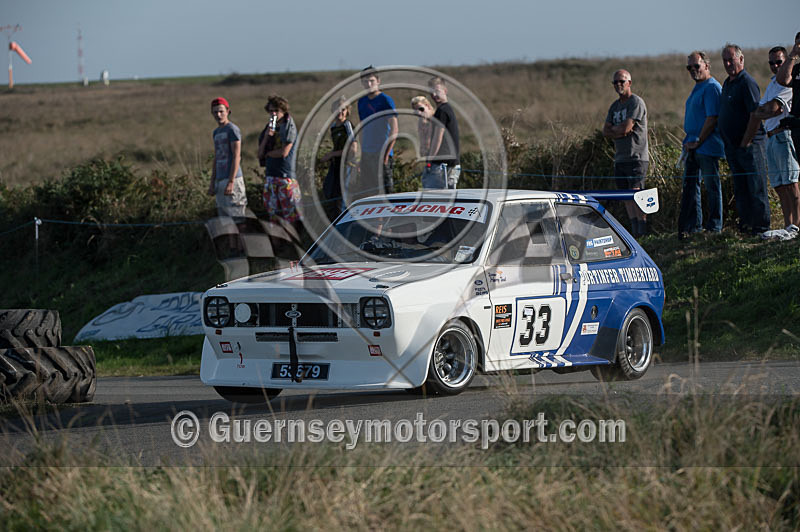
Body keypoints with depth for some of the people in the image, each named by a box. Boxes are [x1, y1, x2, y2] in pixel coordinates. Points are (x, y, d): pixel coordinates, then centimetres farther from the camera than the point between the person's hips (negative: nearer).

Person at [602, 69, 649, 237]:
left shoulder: (636, 103, -7)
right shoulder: (615, 106, 18)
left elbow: (625, 128, -16)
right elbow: (606, 131, 10)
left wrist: (613, 129, 3)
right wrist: (621, 132, -8)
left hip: (636, 157, -8)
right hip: (620, 158, 8)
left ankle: (642, 229, -13)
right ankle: (634, 229, 10)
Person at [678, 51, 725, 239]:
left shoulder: (712, 88, -12)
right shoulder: (697, 88, 18)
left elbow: (712, 119, -19)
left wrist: (698, 142, -17)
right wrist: (689, 142, 13)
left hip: (707, 146, -10)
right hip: (693, 145, 10)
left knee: (712, 187, -3)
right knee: (690, 186, 10)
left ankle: (714, 228, 1)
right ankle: (691, 225, 15)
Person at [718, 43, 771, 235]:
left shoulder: (747, 83, -13)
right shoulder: (727, 83, 16)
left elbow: (756, 114, -20)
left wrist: (745, 143, -18)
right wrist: (728, 144, 15)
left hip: (749, 145, -9)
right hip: (731, 146, 9)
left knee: (756, 187, -5)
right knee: (740, 188, 11)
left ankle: (761, 226, -3)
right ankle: (745, 223, 17)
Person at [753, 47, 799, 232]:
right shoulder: (771, 85, 21)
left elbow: (772, 107, -16)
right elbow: (756, 113, 14)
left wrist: (764, 109, 4)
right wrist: (771, 112, -6)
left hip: (784, 135, -9)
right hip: (770, 138, 9)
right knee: (778, 185, 7)